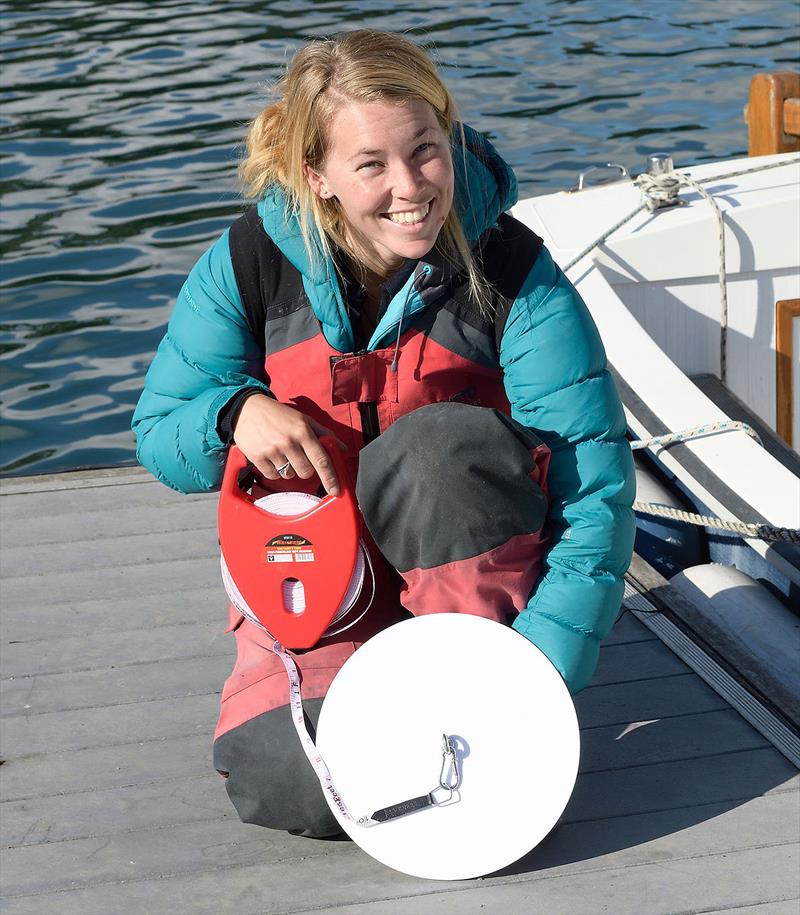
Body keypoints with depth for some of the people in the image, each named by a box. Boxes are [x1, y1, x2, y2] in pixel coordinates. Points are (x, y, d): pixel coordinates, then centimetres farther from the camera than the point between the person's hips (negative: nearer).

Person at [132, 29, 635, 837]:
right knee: (285, 784, -25)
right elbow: (158, 432, -1)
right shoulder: (252, 261, -11)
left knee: (442, 437, -34)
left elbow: (594, 480, -22)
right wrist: (237, 411, -26)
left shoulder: (511, 269, -17)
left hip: (467, 563, 0)